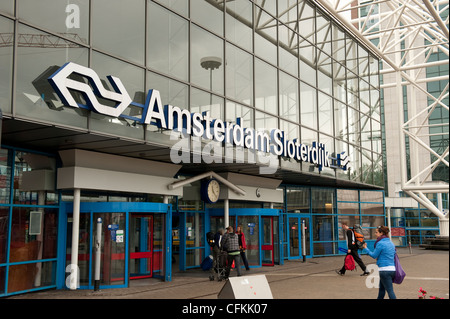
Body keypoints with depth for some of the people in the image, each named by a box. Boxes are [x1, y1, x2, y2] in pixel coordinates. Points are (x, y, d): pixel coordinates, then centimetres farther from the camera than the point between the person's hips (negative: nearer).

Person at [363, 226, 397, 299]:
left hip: (385, 270, -8)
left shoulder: (380, 243, -13)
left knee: (390, 290, -5)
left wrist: (365, 248, 6)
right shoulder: (391, 243, 11)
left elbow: (374, 255, -6)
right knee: (381, 289, 22)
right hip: (392, 269, 8)